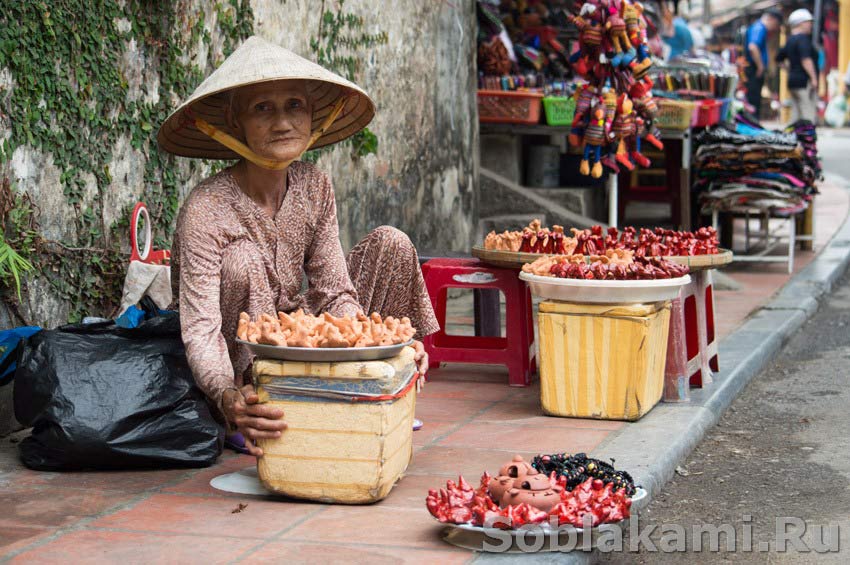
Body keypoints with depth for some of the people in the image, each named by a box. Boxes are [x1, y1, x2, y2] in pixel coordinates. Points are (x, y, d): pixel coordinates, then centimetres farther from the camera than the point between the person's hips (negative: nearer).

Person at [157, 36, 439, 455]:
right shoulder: (206, 209, -23)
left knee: (390, 244, -7)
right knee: (243, 266, -33)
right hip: (240, 370, -5)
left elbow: (334, 294, -5)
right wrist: (228, 398, -50)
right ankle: (252, 424, -23)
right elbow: (200, 331, -31)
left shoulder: (314, 188, -5)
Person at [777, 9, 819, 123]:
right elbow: (806, 60, -22)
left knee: (796, 115, 10)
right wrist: (813, 78, -23)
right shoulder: (803, 39, -12)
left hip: (792, 80, 10)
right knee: (809, 116, -11)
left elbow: (779, 59, 27)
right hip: (804, 82, -10)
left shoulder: (790, 40, 16)